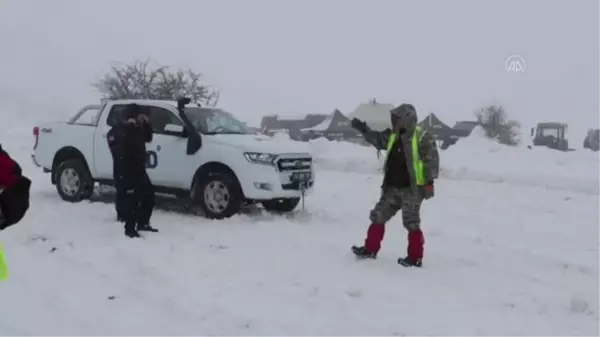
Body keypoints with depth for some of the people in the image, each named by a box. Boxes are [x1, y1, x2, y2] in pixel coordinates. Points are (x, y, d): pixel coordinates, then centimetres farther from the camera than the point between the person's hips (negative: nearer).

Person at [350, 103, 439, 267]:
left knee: (411, 223, 0)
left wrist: (429, 182, -17)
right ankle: (370, 249, 23)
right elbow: (377, 140, 22)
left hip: (411, 189, -8)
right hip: (392, 188, 8)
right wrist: (364, 130, 9)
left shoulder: (422, 137, -12)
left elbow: (432, 159, -14)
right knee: (378, 216, 11)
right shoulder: (393, 136, 10)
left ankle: (415, 258, 11)